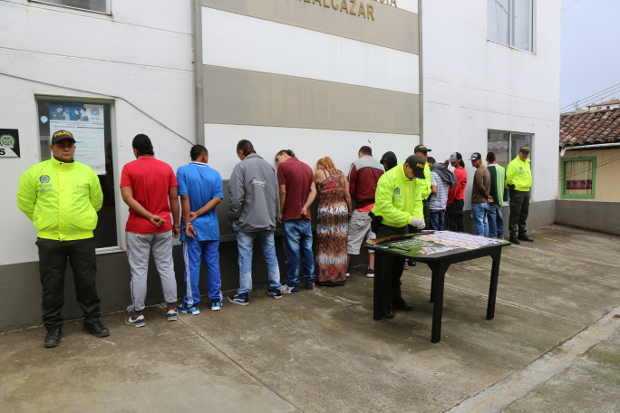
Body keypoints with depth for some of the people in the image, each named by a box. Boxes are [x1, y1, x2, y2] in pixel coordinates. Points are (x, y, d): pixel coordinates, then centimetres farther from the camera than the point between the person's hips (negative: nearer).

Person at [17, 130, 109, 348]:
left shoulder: (87, 172, 3)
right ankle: (53, 327, 23)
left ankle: (93, 321, 24)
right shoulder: (36, 172, 1)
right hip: (49, 240, 0)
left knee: (87, 283, 9)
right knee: (51, 286, 8)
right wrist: (44, 221, 9)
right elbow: (25, 202, 8)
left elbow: (96, 201, 14)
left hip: (82, 238, 0)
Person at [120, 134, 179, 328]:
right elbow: (174, 198, 1)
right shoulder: (166, 168, 1)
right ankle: (171, 308, 16)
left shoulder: (129, 168, -5)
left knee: (139, 271, 5)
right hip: (164, 226, 3)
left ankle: (138, 313, 13)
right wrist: (176, 223, 8)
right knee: (166, 268, 10)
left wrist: (149, 216, -14)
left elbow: (128, 198, -15)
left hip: (138, 228, -2)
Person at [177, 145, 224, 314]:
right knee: (213, 264, 10)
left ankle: (192, 303, 8)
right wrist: (198, 214, -9)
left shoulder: (183, 171, -5)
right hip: (211, 226, 3)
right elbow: (218, 198, -6)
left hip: (194, 226, -3)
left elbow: (185, 198, -12)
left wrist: (187, 222, -9)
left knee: (193, 265, 3)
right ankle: (216, 300, 17)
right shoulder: (214, 174, 3)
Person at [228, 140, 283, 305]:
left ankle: (243, 294, 9)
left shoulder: (241, 166, -9)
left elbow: (237, 197, -14)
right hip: (268, 220, 5)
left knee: (245, 258, 3)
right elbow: (276, 195, 8)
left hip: (247, 221, -5)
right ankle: (275, 289, 22)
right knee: (271, 256, 13)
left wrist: (233, 217, 0)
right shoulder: (269, 166, 7)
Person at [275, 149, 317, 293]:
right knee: (307, 249, 12)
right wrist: (305, 207, -5)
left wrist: (280, 212, -2)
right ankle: (309, 280, 20)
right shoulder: (307, 167, 12)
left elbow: (283, 192, -12)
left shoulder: (283, 166, -7)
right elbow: (313, 191, 5)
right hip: (306, 216, 6)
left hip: (291, 217, -6)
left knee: (293, 251, 0)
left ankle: (292, 284, 7)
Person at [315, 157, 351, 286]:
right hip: (341, 210, 4)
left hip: (325, 211, -4)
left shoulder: (319, 173, 3)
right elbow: (347, 195, 9)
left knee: (325, 244, 3)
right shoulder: (341, 174, 13)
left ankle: (325, 276, 6)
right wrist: (350, 210, 16)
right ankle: (339, 276, 15)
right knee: (340, 244, 8)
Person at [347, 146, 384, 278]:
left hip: (362, 207, -4)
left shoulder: (357, 164, -4)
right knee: (374, 238, 11)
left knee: (352, 239, 4)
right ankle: (371, 269, 14)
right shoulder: (381, 167, 8)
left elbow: (351, 188, -5)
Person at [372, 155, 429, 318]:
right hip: (385, 227, -7)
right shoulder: (388, 178, -24)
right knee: (385, 267, 0)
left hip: (402, 228, 7)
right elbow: (385, 207, -29)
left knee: (398, 266, 18)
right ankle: (384, 303, 12)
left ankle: (396, 299, 32)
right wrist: (410, 219, -30)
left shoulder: (416, 180, -1)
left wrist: (419, 217, -17)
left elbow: (417, 202, 4)